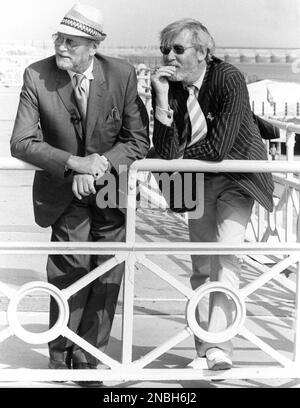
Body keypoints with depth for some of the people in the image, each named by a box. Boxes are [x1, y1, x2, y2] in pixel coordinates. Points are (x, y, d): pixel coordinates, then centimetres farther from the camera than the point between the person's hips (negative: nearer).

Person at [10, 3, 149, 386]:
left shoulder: (121, 74, -11)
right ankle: (60, 355, 9)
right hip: (64, 190, -1)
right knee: (70, 269, -10)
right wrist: (74, 162, -26)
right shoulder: (36, 76, -13)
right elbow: (21, 142, -15)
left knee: (107, 275, 3)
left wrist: (101, 165, -23)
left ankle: (88, 355, 18)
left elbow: (139, 141, -7)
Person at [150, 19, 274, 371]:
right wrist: (162, 97, -28)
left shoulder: (229, 79, -22)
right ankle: (203, 349, 15)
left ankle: (219, 347, -23)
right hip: (200, 182, 5)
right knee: (201, 266, 6)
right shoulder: (168, 86, -10)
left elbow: (217, 148, -26)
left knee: (224, 255, -19)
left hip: (237, 174, -5)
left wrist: (180, 157, -11)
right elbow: (165, 153, -20)